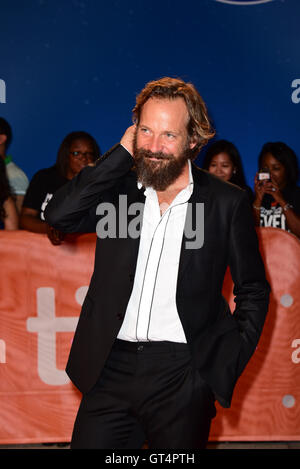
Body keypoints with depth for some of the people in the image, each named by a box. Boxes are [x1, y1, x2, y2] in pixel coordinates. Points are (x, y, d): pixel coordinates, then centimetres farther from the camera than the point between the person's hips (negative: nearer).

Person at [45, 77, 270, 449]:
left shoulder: (226, 203, 1)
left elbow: (253, 291, 7)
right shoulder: (117, 188, 6)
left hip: (183, 376, -2)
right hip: (111, 367, 2)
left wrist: (228, 365, -3)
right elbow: (58, 216, -11)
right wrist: (122, 153, -8)